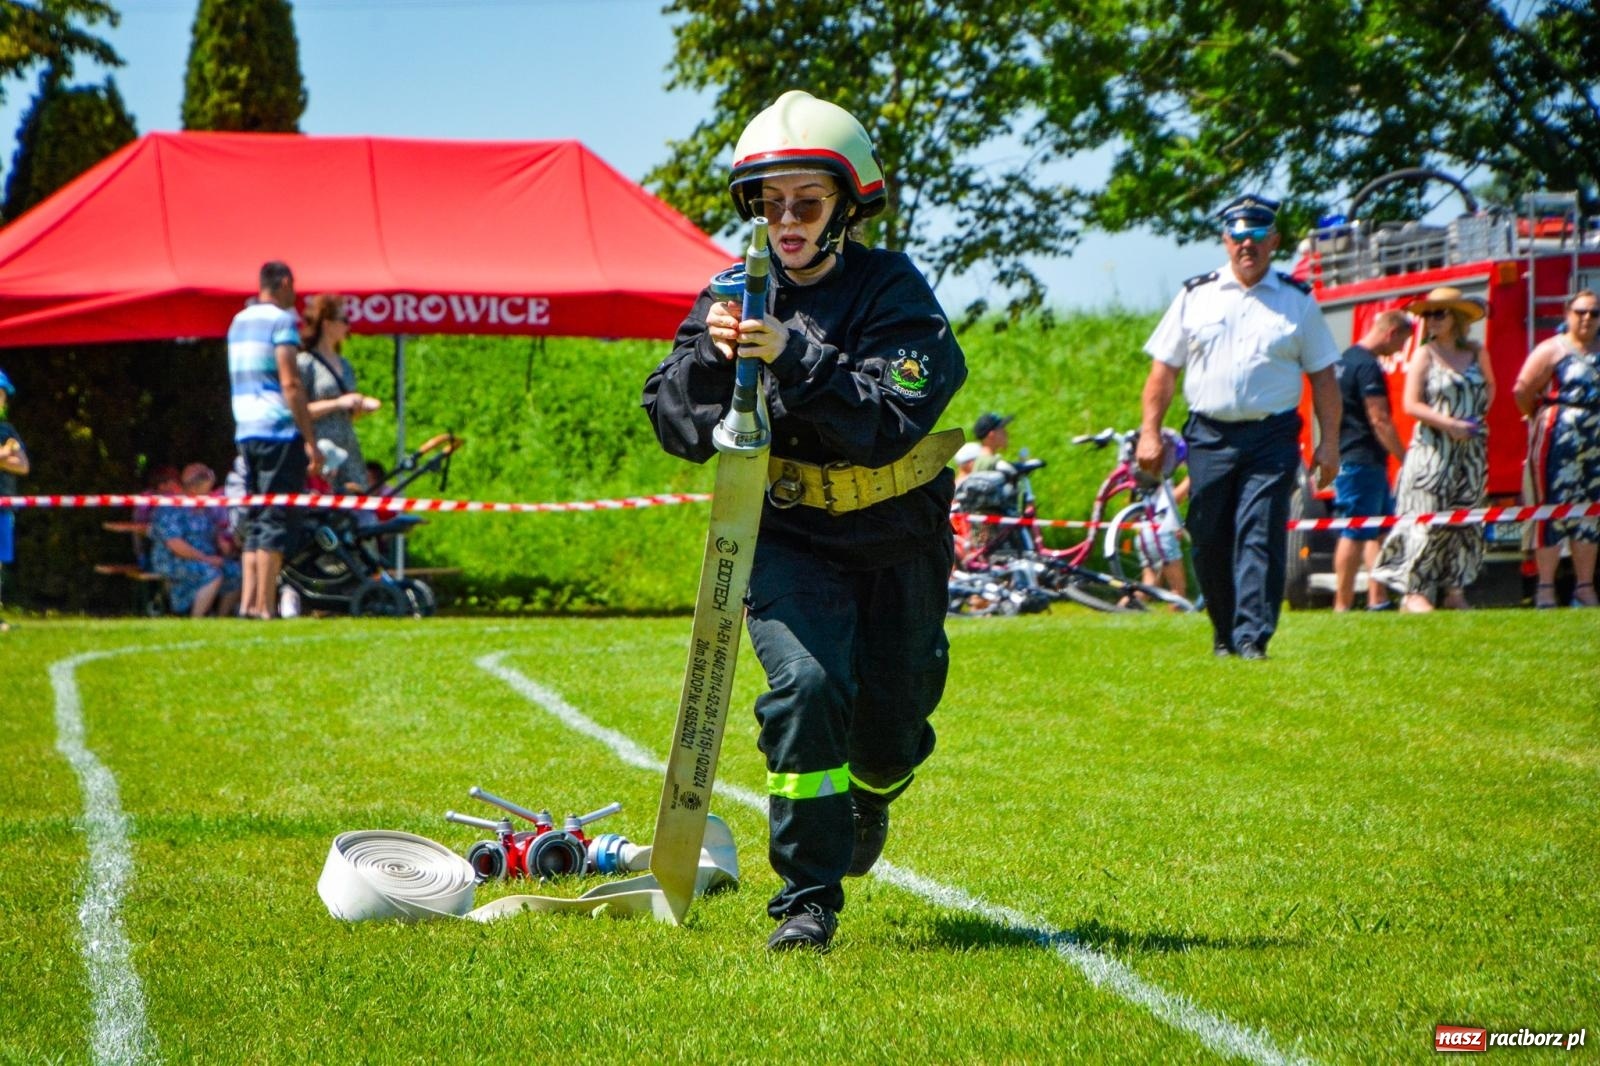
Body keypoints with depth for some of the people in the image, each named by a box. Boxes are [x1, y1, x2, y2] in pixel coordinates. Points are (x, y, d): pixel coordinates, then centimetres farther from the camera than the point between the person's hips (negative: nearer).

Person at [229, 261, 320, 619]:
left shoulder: (239, 321, 18)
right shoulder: (281, 320, -9)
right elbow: (290, 383, -16)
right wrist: (311, 441, -15)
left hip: (246, 430, 8)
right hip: (279, 430, -8)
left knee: (256, 519, 11)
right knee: (277, 520, -7)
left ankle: (249, 601, 6)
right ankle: (265, 604, -9)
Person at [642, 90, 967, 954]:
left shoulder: (895, 294, -13)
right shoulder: (738, 297, -4)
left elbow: (889, 424, -26)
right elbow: (678, 429, -7)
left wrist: (797, 360, -36)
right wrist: (708, 356, -25)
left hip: (896, 540, 0)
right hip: (786, 536, 0)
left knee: (891, 719, 11)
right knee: (806, 686, -22)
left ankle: (869, 794, 51)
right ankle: (807, 900, -10)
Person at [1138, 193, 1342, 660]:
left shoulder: (1298, 301, 9)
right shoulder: (1195, 296, 10)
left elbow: (1323, 376, 9)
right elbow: (1163, 369, 11)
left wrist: (1329, 442, 3)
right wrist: (1149, 431, 4)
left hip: (1272, 436, -2)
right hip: (1208, 436, 2)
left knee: (1261, 538, -11)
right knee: (1210, 542, 4)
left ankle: (1252, 638, -13)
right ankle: (1223, 633, 19)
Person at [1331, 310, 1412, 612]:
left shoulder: (1346, 358, 16)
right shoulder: (1367, 366, -16)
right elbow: (1379, 420, -19)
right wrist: (1407, 459, -15)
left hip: (1347, 459, 10)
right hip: (1363, 461, -10)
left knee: (1379, 530, 13)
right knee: (1355, 533, -8)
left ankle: (1378, 599, 14)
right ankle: (1342, 605, -7)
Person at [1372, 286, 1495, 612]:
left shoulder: (1477, 353, 8)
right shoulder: (1425, 355, -2)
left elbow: (1489, 386, 26)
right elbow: (1411, 405, -7)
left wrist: (1479, 416, 7)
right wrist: (1450, 424, -17)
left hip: (1471, 451, 4)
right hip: (1432, 449, -4)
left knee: (1465, 520, 4)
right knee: (1426, 520, -9)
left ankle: (1454, 590, 9)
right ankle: (1415, 591, -6)